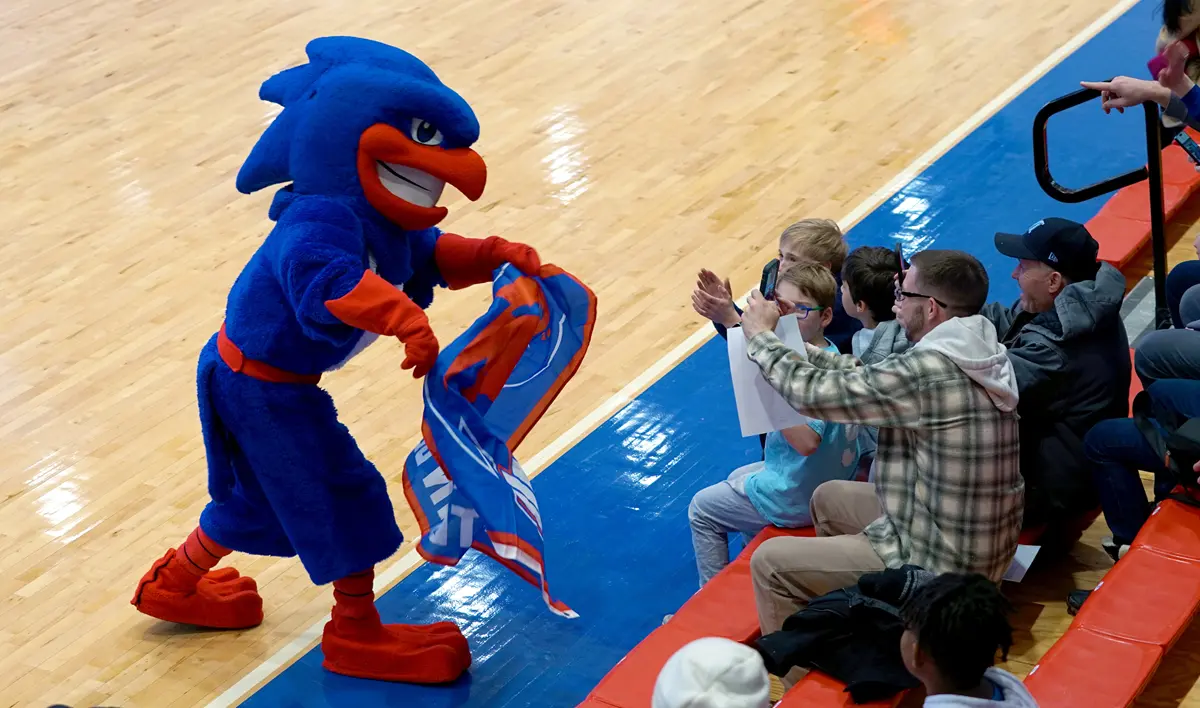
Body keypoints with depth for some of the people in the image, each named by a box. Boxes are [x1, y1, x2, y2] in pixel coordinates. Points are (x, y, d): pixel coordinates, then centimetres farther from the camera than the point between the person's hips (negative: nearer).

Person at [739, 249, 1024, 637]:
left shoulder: (928, 372, -28)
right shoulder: (981, 354, -1)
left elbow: (814, 393, -19)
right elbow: (868, 375, 10)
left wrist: (763, 337, -3)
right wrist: (789, 342, 10)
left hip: (936, 567, -9)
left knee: (769, 563, -2)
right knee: (828, 499, 27)